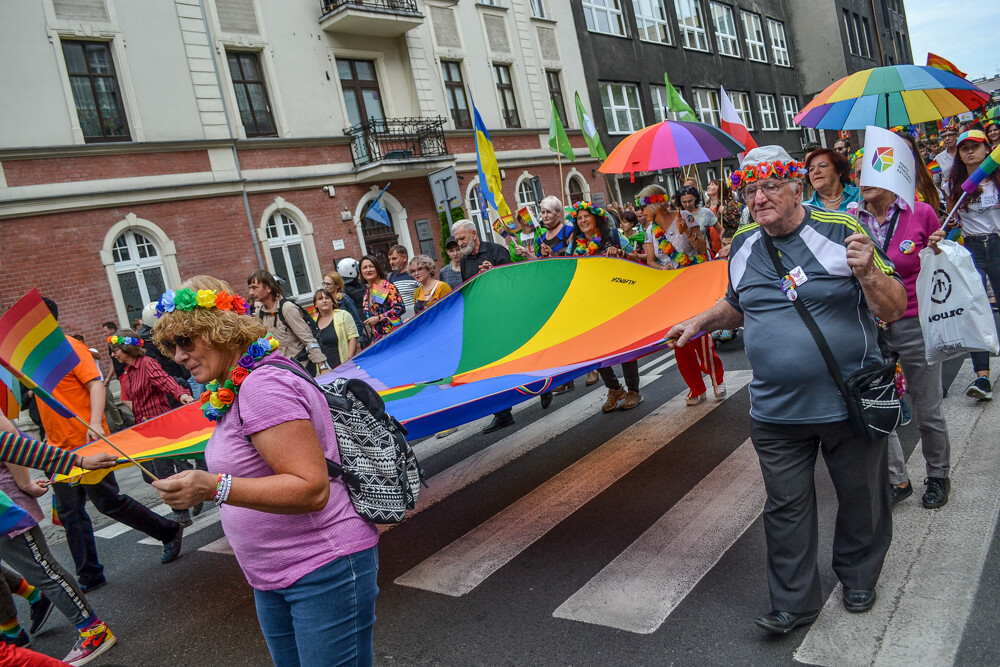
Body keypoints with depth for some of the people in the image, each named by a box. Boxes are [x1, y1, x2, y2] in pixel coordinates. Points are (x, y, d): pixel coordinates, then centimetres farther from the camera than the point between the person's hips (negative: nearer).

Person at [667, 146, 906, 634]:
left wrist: (868, 274, -27)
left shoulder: (841, 231, -10)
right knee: (785, 507, 11)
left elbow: (894, 310, -9)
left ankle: (858, 579, 43)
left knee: (859, 498, 16)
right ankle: (793, 603, 28)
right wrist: (701, 322, 9)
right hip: (776, 410, 3)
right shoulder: (742, 246, 4)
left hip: (850, 403, -3)